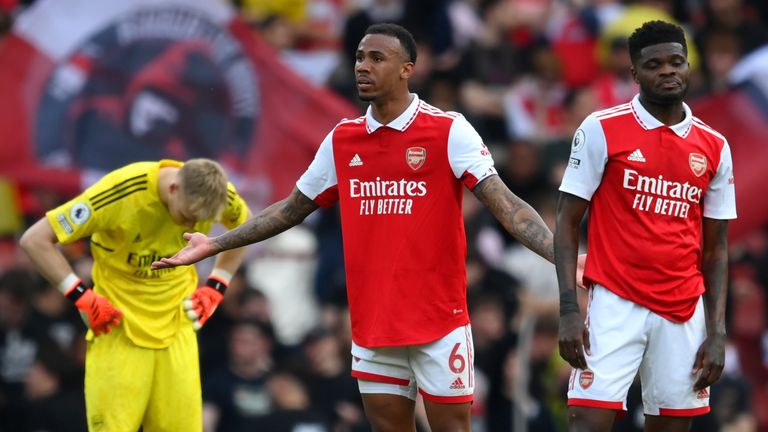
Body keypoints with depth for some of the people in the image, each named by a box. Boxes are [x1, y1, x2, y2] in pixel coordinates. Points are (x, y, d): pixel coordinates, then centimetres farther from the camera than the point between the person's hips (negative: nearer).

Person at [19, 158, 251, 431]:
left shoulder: (218, 192, -11)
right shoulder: (121, 193, -25)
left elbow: (245, 227, 16)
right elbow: (34, 240, -21)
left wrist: (215, 287, 6)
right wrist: (81, 297, -21)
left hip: (177, 330, 4)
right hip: (118, 329, -4)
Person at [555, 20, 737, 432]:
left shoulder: (714, 148, 8)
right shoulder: (601, 130, -2)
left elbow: (716, 249, 12)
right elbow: (567, 224, -1)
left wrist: (717, 332, 3)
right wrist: (569, 310, -11)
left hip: (685, 313, 3)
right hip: (616, 305, -3)